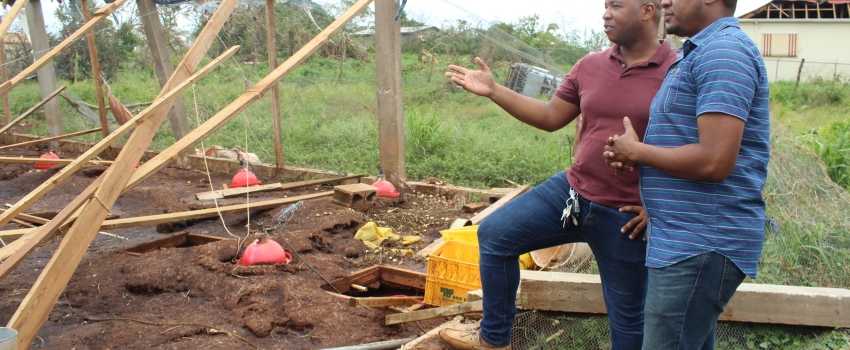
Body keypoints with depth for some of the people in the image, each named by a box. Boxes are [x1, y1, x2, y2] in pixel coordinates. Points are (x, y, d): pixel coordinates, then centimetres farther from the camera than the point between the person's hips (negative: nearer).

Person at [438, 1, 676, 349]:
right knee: (494, 233, 6)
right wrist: (493, 90, 5)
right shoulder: (589, 65, 3)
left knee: (626, 314, 10)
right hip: (571, 191, 6)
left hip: (625, 218, -6)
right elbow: (551, 117, 11)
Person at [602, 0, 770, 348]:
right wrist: (630, 157, 6)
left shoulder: (724, 51, -15)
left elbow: (714, 161, -25)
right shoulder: (700, 53, 18)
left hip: (701, 247, -10)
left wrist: (635, 151, -10)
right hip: (692, 240, 11)